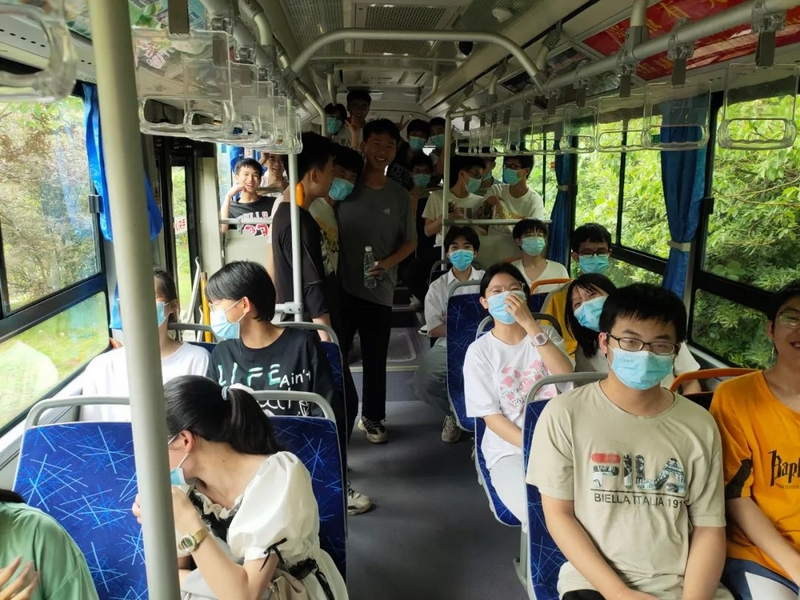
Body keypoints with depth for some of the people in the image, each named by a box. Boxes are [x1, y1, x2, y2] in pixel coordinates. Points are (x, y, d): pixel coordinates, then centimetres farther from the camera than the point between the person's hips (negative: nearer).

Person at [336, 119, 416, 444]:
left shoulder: (399, 195, 5)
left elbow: (410, 241, 9)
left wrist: (387, 263, -8)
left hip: (380, 290, 2)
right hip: (341, 286, -2)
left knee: (375, 359, 13)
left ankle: (372, 417, 31)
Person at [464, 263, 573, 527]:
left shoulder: (547, 333, 7)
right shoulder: (479, 351, -2)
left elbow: (566, 377, -13)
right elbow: (491, 415, -5)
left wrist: (530, 323, -19)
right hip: (509, 449, -2)